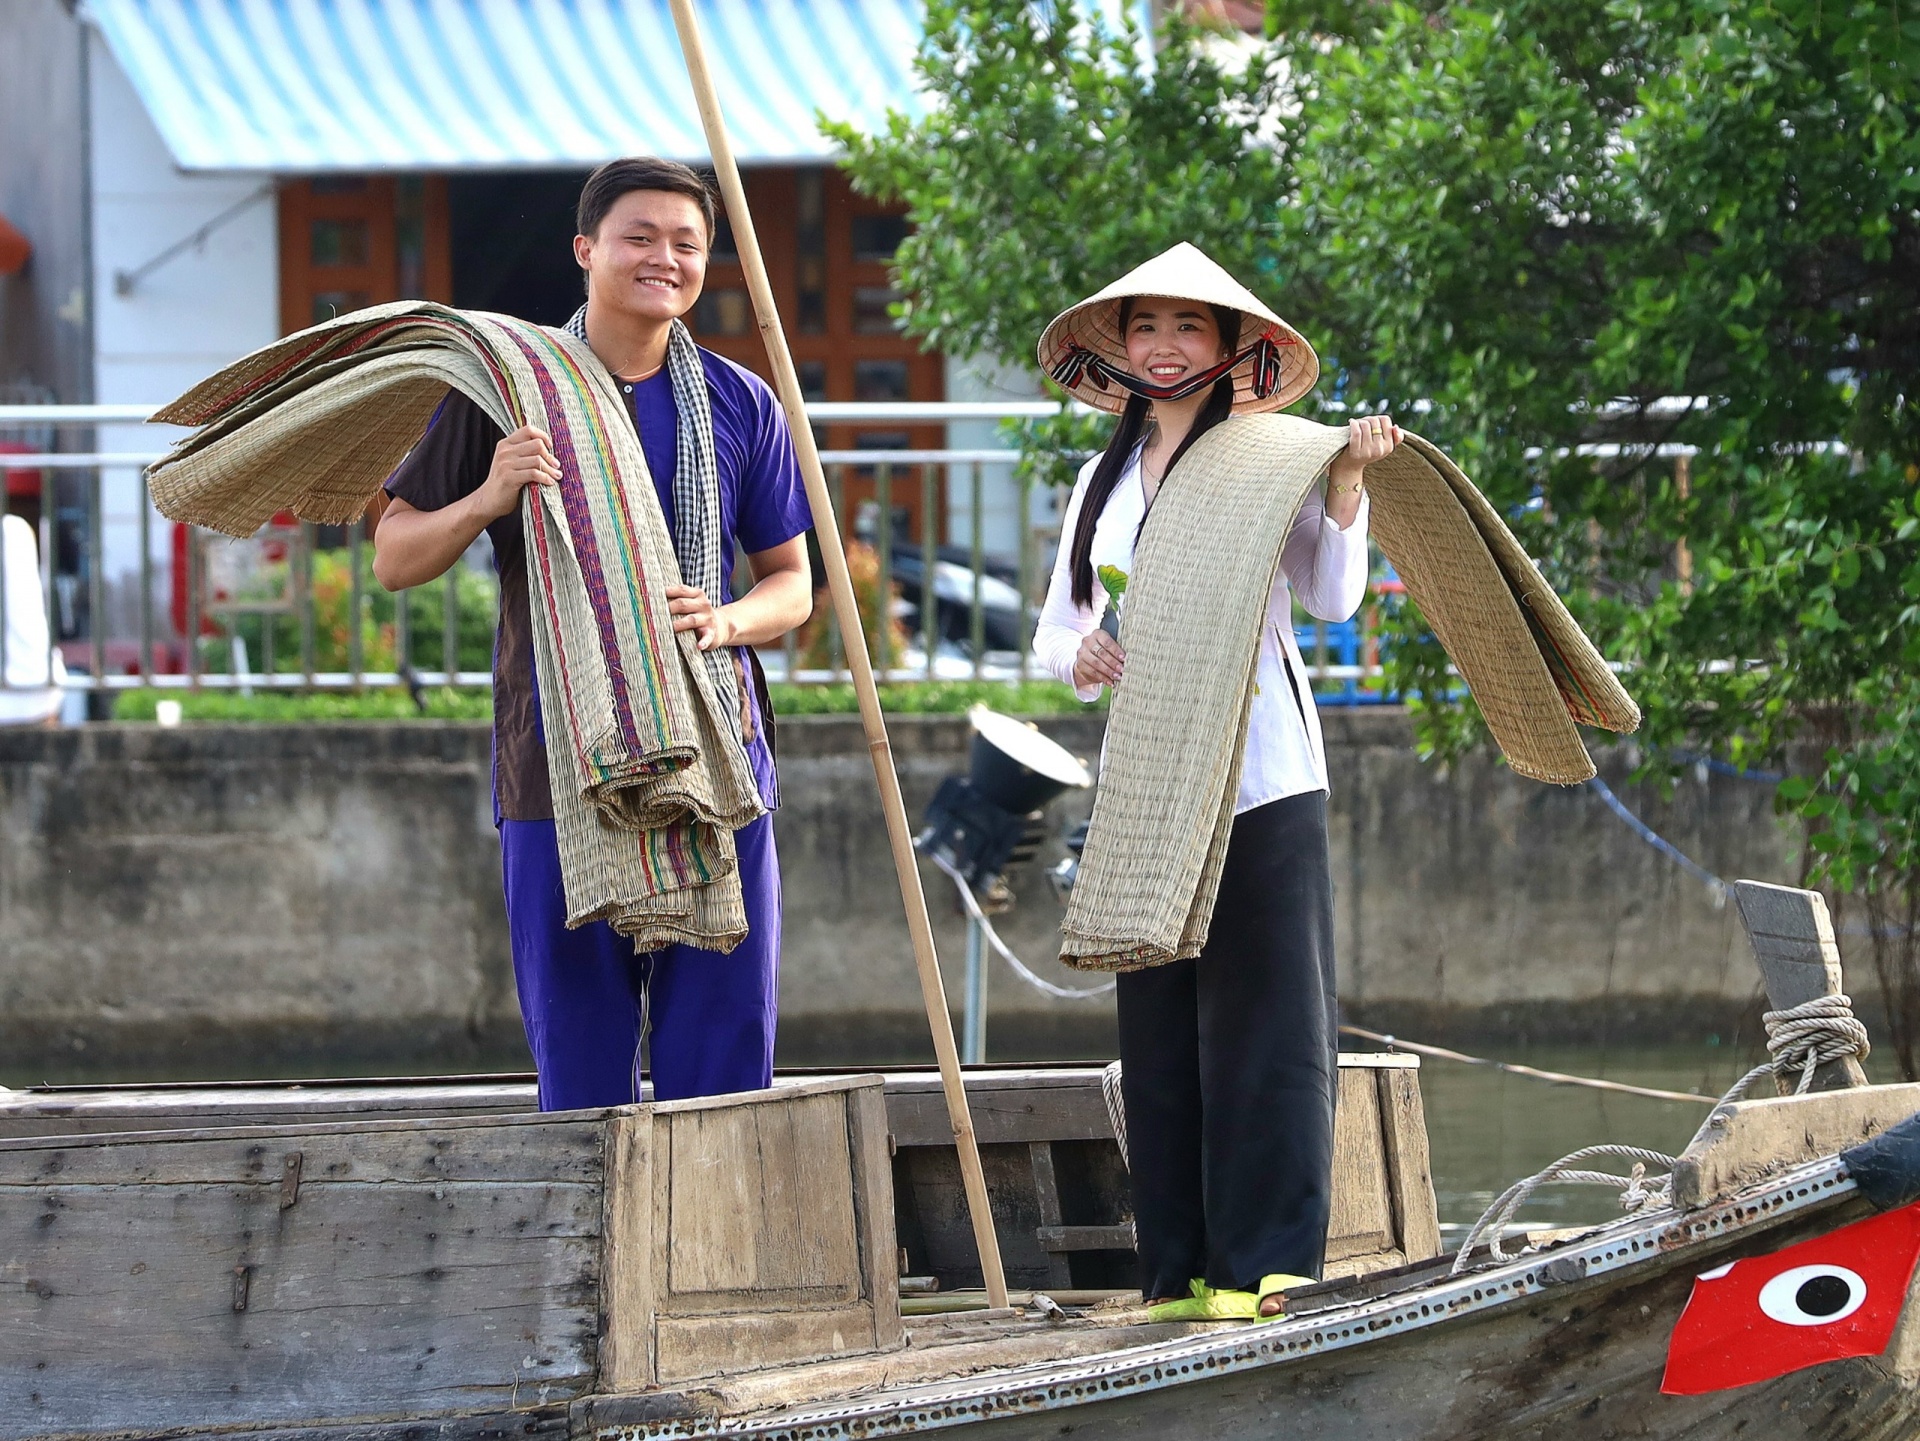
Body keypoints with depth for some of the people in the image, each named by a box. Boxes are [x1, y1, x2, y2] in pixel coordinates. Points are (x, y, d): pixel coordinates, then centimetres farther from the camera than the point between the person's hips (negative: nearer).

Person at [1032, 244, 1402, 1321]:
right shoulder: (1107, 478, 16)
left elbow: (1333, 597, -9)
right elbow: (1055, 632, 16)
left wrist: (1348, 480, -19)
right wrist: (1083, 655, -6)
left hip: (1260, 776, -5)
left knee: (1261, 1019, -6)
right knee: (1159, 1029, 4)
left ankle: (1265, 1262, -3)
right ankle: (1182, 1267, 8)